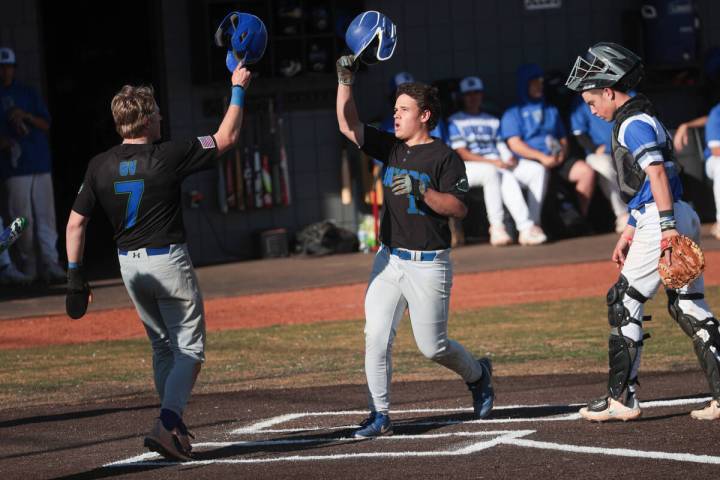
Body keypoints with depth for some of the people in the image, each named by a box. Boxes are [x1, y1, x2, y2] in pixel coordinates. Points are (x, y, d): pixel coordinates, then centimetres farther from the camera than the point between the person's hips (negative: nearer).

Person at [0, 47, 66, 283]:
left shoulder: (28, 93, 15)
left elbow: (45, 124, 12)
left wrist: (26, 116, -7)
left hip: (40, 164, 3)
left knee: (46, 216, -4)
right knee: (22, 219, -5)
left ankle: (50, 263, -5)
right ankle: (27, 266, 1)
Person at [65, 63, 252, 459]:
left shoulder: (100, 166, -3)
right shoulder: (168, 157, -15)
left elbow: (76, 222, -2)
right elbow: (226, 138, -5)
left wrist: (74, 272, 5)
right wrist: (238, 90, 5)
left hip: (130, 265, 5)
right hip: (169, 262, -5)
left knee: (162, 346, 20)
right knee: (189, 348, 0)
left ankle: (172, 426, 22)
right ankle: (168, 424, -18)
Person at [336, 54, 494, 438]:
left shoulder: (444, 157, -9)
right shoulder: (391, 148, 9)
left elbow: (459, 208, -15)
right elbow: (348, 126, 6)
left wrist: (420, 190, -26)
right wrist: (345, 80, -3)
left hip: (428, 263, -5)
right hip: (389, 259, 6)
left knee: (431, 346, 2)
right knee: (376, 337, -7)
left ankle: (477, 374, 32)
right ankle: (379, 416, -3)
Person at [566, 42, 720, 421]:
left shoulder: (633, 123, -11)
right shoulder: (642, 119, 21)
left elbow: (657, 173, -22)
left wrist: (667, 226, -28)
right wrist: (629, 232, 28)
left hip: (660, 223, -10)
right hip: (682, 219, 10)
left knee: (624, 303, -4)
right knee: (689, 308, 8)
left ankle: (621, 399, -2)